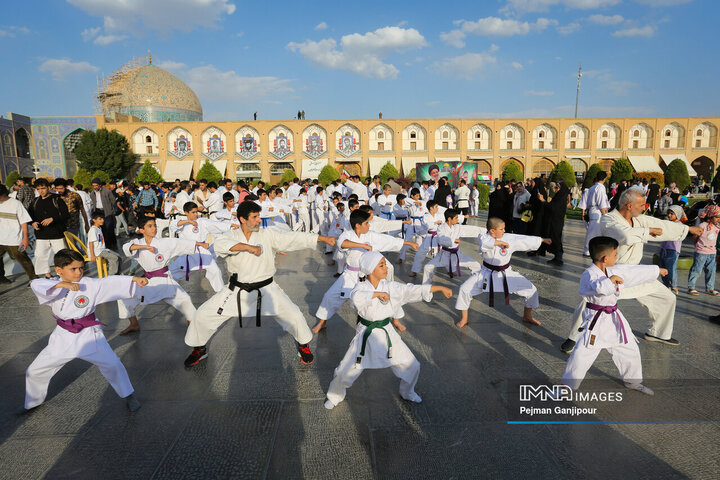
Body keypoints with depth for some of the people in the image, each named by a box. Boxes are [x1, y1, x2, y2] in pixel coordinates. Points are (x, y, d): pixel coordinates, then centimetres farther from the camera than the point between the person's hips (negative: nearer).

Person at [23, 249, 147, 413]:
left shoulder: (91, 284, -10)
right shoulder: (54, 285, -7)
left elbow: (112, 282, -15)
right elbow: (36, 284, -25)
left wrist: (135, 278, -26)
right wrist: (61, 284, -39)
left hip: (88, 335, -2)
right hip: (63, 337, 3)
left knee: (112, 364, -8)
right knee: (35, 371, 14)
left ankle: (128, 395, 14)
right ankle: (33, 402, 44)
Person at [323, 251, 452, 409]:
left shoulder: (391, 287, -5)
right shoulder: (361, 287, -15)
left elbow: (416, 290, -4)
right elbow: (356, 298, -39)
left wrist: (441, 288, -6)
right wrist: (378, 293, -30)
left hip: (386, 334, 4)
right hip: (366, 335, -3)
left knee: (412, 366, 9)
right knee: (345, 371, 1)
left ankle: (407, 392, 40)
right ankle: (334, 396, 32)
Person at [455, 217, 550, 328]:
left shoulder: (510, 238, -7)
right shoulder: (483, 237, -14)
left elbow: (526, 240, 4)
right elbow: (484, 242, -39)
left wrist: (542, 240, 12)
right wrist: (501, 242, -29)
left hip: (506, 273, 2)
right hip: (487, 273, -2)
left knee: (531, 289, -1)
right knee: (465, 289, -14)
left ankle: (527, 316, 25)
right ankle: (464, 319, 7)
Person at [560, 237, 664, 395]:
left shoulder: (615, 271, 5)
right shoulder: (589, 274, -21)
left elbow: (636, 271, 20)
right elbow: (599, 287, -41)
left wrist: (656, 270, 31)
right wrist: (612, 279, -26)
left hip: (613, 318, 8)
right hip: (595, 321, -8)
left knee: (630, 350, 20)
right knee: (582, 354, -11)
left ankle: (632, 381, 45)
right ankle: (568, 385, 5)